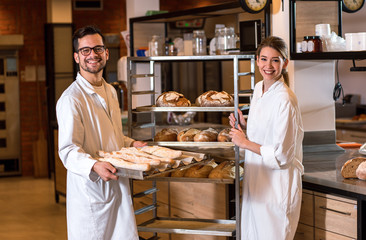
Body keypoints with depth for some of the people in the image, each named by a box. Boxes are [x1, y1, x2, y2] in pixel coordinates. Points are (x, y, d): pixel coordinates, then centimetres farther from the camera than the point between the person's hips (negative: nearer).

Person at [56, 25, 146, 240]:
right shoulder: (71, 99, -14)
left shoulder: (111, 91, 12)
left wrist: (131, 144, 9)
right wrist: (94, 166, -35)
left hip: (119, 185, 7)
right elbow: (68, 151, -19)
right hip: (91, 188, -7)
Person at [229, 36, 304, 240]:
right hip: (256, 181, 8)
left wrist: (245, 143, -13)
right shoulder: (259, 89, 6)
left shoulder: (285, 100, -20)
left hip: (277, 187, -8)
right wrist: (244, 128, 1)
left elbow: (281, 156, -21)